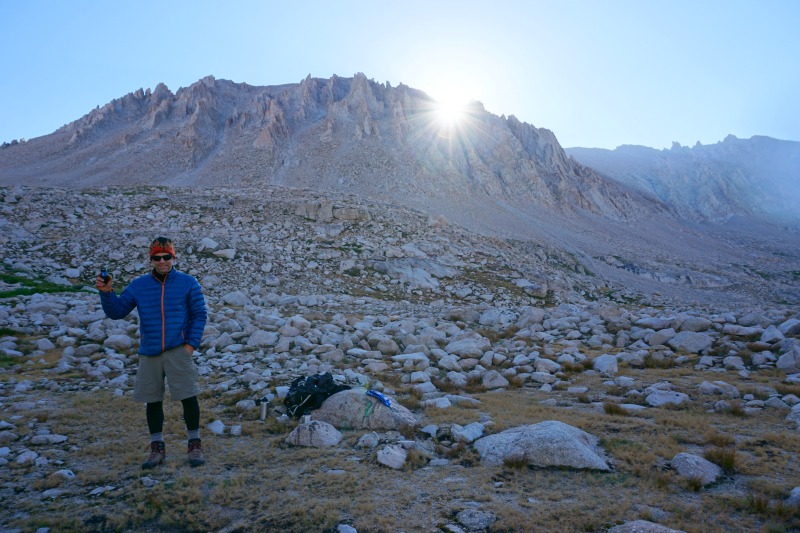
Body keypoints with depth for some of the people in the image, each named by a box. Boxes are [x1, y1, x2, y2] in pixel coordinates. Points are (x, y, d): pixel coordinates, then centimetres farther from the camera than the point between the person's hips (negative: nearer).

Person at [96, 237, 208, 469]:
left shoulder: (188, 283, -2)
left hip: (178, 351, -3)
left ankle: (195, 444, 12)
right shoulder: (138, 285, 7)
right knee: (153, 400, 10)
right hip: (149, 353, 3)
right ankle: (157, 447, 25)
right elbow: (117, 312, 8)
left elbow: (199, 315, -1)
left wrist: (191, 343, -8)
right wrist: (106, 293, -8)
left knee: (188, 396, -4)